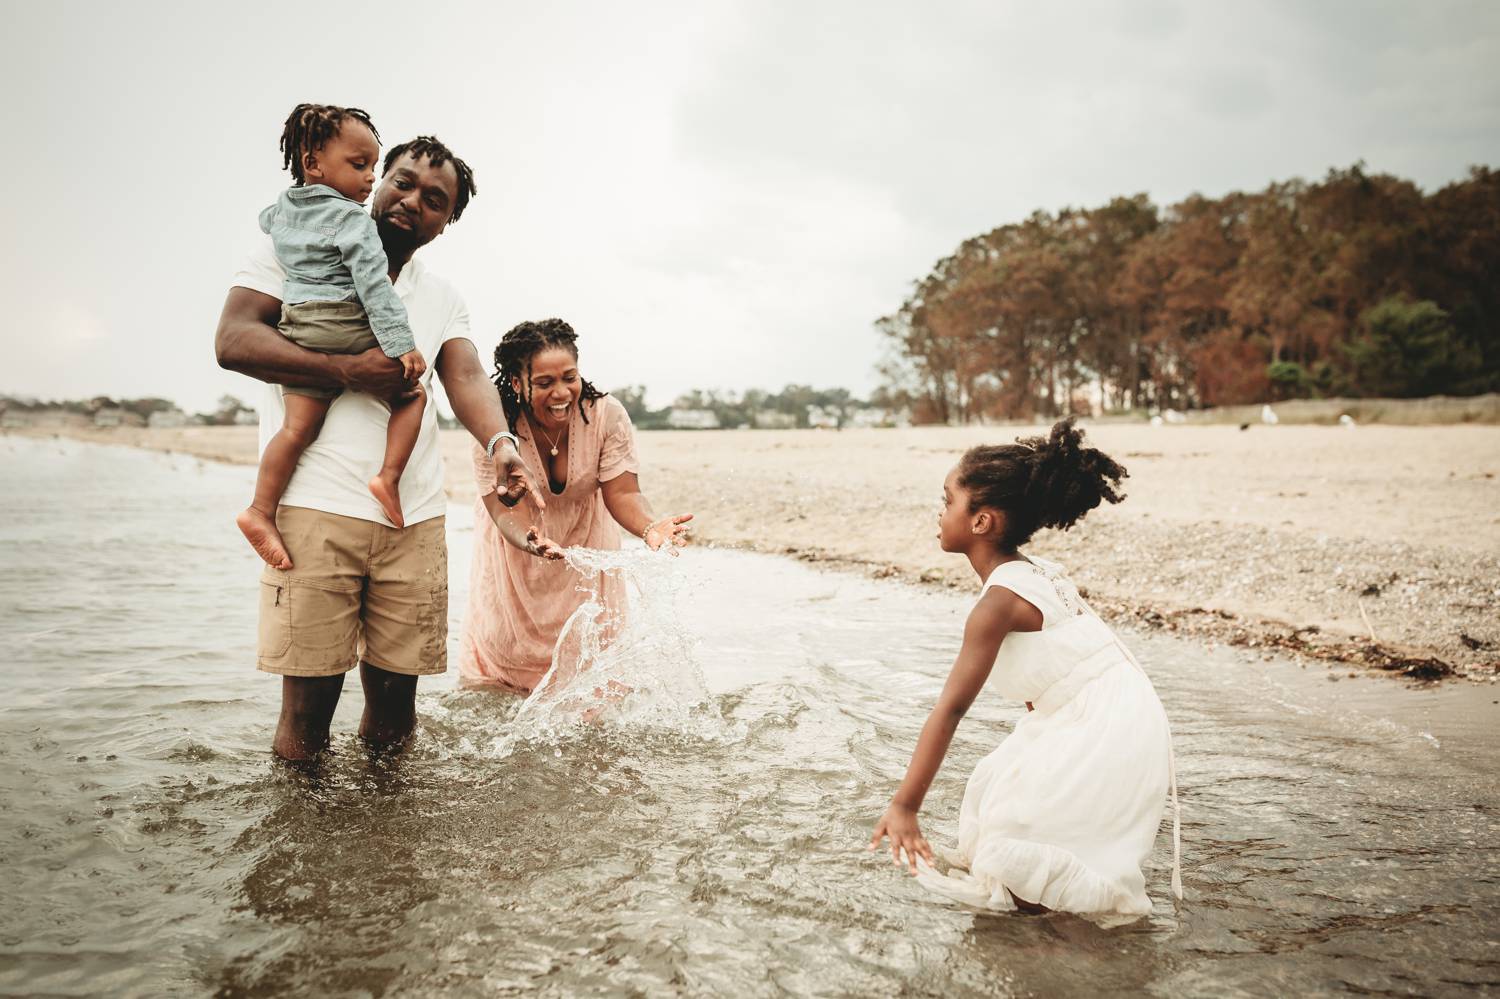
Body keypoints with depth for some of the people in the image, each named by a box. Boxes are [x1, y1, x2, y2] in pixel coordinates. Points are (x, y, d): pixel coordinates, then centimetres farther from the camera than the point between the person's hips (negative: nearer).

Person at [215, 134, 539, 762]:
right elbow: (233, 340, -5)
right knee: (307, 711, -4)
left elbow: (466, 378, 1)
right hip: (318, 508, -4)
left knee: (394, 707, 8)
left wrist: (499, 443, -20)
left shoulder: (443, 299, 19)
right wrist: (348, 371, -16)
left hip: (415, 520, 4)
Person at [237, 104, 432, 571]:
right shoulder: (353, 220, -6)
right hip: (351, 335, -6)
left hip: (300, 331, 6)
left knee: (297, 426, 2)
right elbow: (374, 286, -13)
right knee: (411, 394, 10)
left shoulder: (282, 209, 16)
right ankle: (389, 476, -4)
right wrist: (401, 345, -15)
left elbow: (266, 221, 41)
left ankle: (261, 510, -5)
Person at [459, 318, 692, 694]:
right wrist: (533, 543, -57)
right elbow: (506, 508, -34)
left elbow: (622, 494, -27)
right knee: (509, 638, 10)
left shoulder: (607, 415, -28)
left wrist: (649, 526, -51)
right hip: (517, 537, 0)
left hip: (585, 531, 1)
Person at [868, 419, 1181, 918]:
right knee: (995, 784, 16)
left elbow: (949, 709, -24)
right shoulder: (1039, 573, 7)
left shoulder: (998, 603, -20)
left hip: (1104, 742, -9)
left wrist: (905, 806, -24)